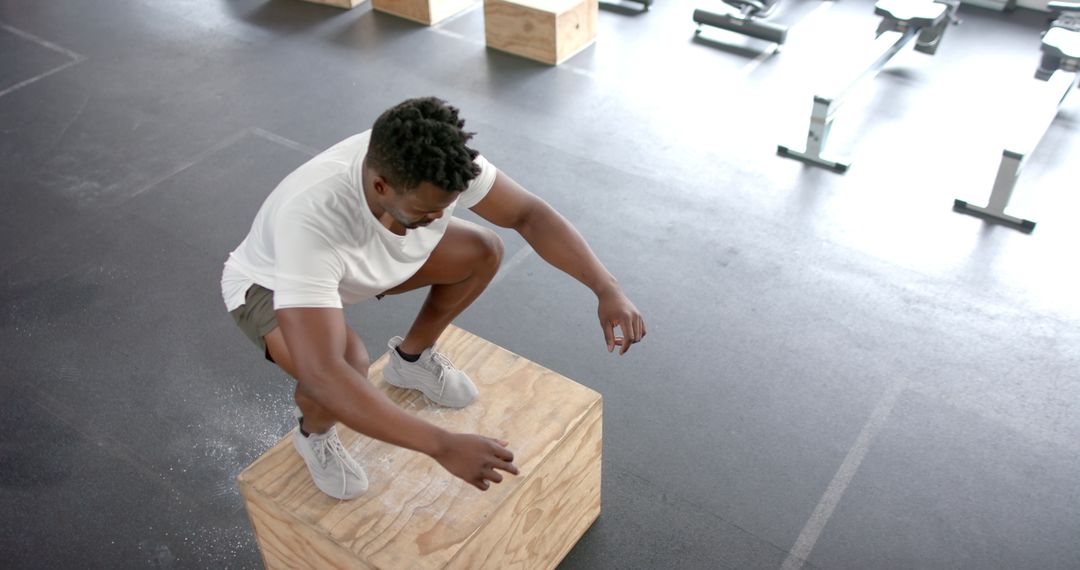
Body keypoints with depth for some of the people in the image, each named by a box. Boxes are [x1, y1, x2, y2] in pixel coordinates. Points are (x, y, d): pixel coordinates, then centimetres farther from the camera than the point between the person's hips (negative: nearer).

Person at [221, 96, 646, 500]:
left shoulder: (439, 163, -32)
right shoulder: (312, 219, -47)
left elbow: (528, 213, -19)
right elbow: (321, 376, -52)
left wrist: (606, 288, -31)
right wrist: (442, 446, -56)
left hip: (355, 261, 5)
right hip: (269, 284, -5)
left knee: (483, 251, -9)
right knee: (347, 363, -36)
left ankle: (411, 357, 15)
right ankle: (314, 434, 2)